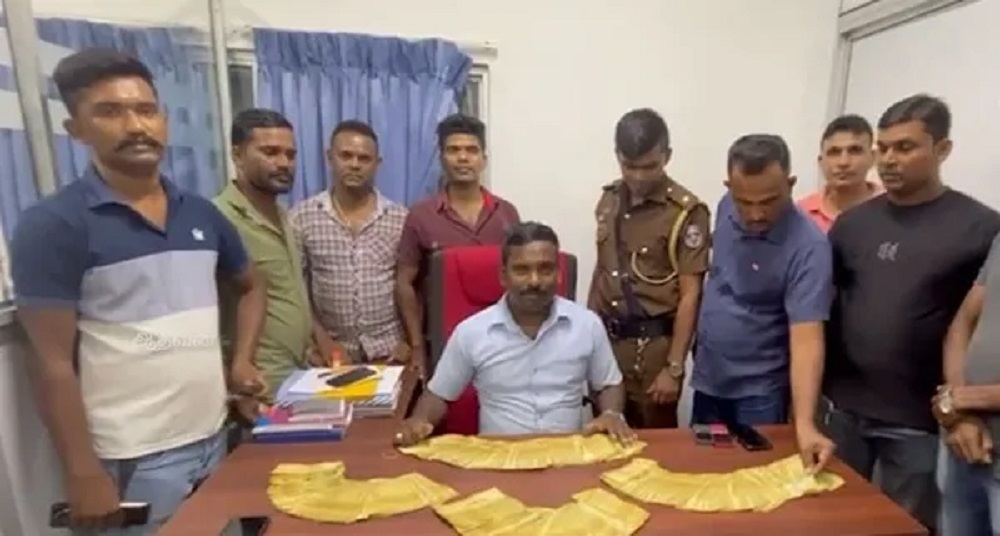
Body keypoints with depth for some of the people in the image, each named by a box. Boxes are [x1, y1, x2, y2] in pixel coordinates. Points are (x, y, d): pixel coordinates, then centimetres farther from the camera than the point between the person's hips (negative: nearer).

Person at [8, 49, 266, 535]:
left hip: (215, 437, 5)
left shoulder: (202, 214, 4)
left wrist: (242, 360, 6)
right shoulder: (52, 225, -9)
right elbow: (52, 362, -10)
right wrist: (82, 473, -11)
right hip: (135, 460, -5)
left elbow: (251, 287, 19)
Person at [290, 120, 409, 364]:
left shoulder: (400, 218, -1)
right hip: (333, 353, 0)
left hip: (389, 351, 1)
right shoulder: (302, 217, -3)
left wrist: (411, 342, -5)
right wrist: (321, 340, -7)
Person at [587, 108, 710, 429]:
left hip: (651, 345, -5)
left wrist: (674, 367, -12)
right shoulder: (609, 199, 5)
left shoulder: (687, 212, -13)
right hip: (604, 338, 5)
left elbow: (690, 295, -12)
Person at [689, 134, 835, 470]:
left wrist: (804, 424, -38)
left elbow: (806, 338, -30)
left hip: (759, 392, -5)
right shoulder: (726, 208, -7)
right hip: (708, 378, 6)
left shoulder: (808, 247, -25)